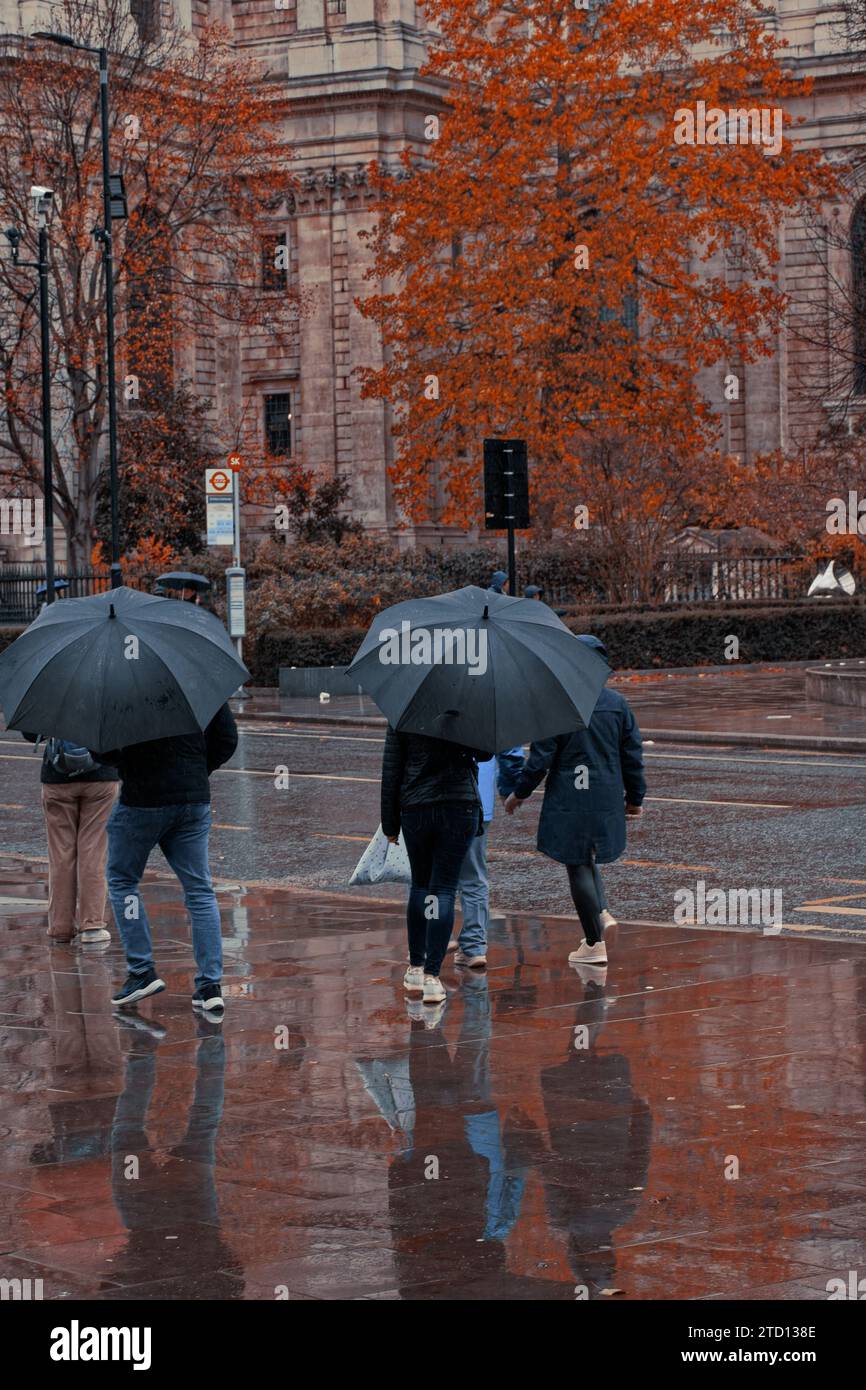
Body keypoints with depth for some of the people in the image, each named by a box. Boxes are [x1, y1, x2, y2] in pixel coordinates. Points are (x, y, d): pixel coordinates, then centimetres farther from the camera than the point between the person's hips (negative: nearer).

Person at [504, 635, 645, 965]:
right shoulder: (618, 703, 2)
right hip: (607, 798, 5)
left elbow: (541, 757, -10)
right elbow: (633, 754, 7)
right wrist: (635, 796, 18)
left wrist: (520, 792, 2)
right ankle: (601, 916, 14)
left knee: (578, 867, 1)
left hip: (569, 800, -5)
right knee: (588, 860, 24)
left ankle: (595, 944, 2)